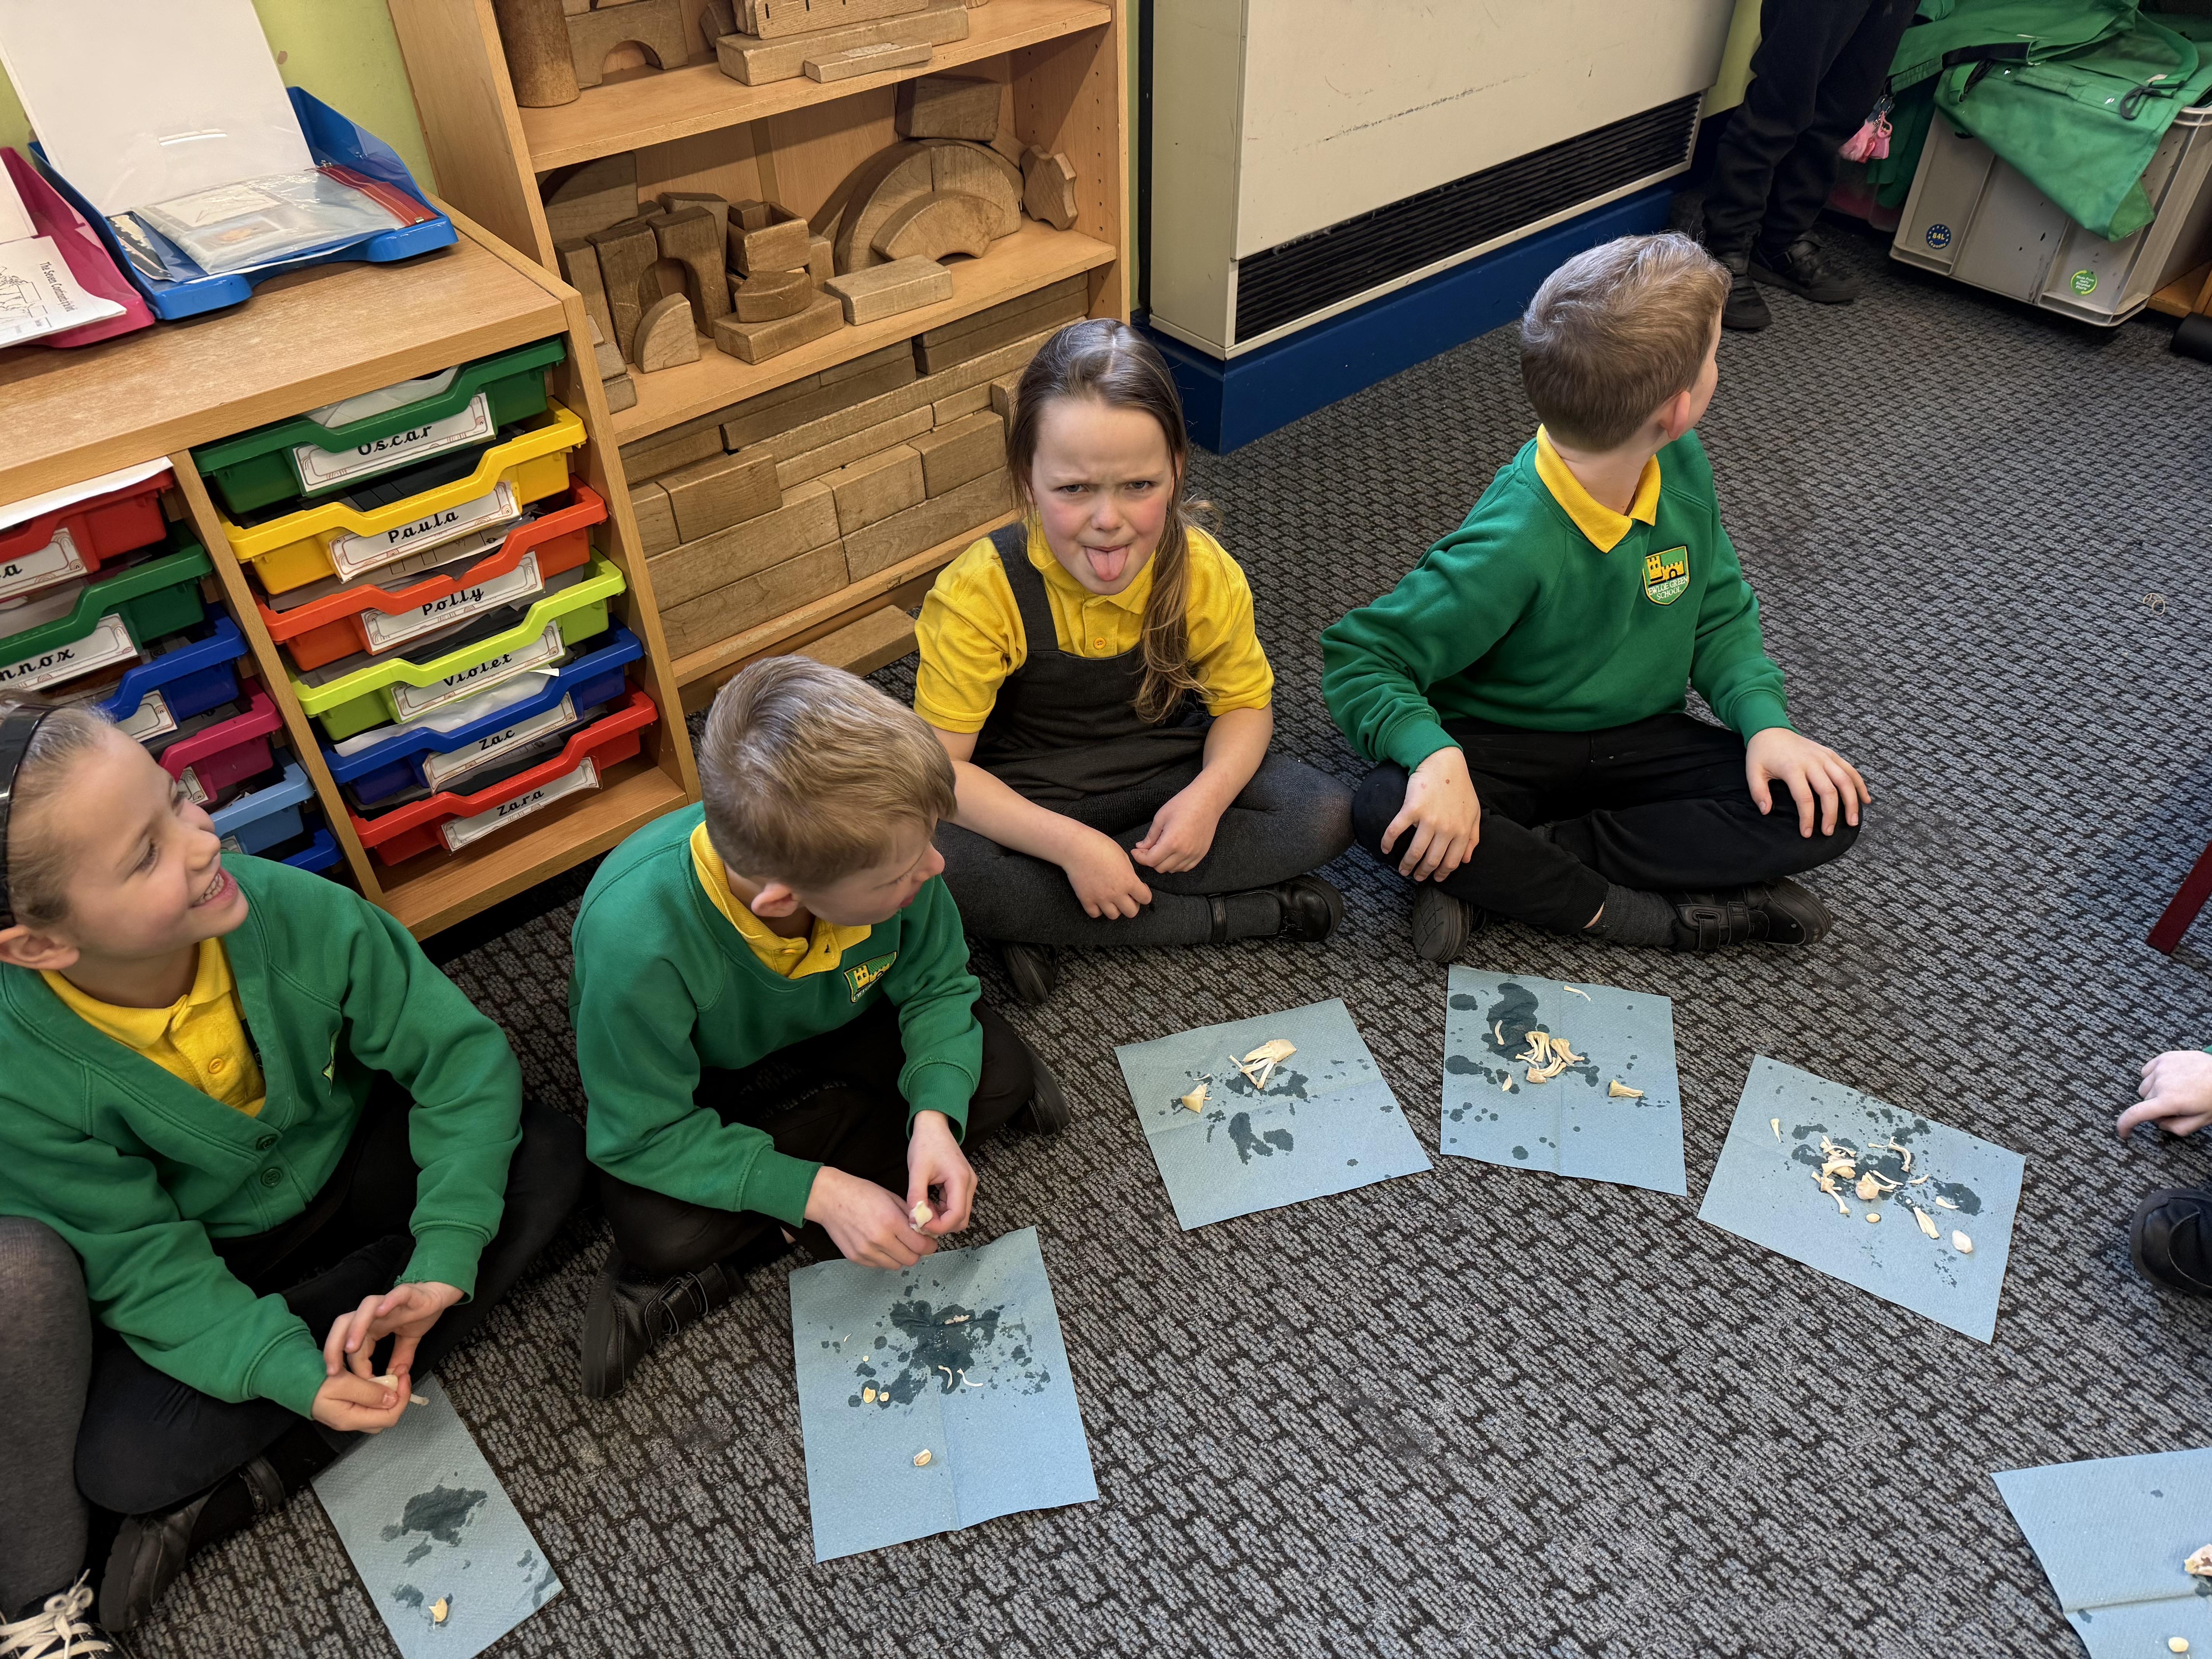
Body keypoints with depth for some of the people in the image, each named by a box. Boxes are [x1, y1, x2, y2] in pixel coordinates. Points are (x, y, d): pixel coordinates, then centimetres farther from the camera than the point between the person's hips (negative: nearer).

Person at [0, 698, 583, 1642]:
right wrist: (290, 1374, -35)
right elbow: (148, 1271, -21)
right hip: (208, 1266, -3)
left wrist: (443, 1259, -28)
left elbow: (461, 1053, -20)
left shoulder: (302, 915, -29)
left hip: (344, 1172, 3)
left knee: (547, 1160, -21)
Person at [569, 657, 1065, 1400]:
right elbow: (646, 1135, -27)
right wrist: (816, 1192, -33)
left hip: (834, 1034, 5)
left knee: (1001, 1072, -18)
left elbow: (937, 987, -13)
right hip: (691, 1089, -4)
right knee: (665, 1233, -31)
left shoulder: (879, 842, -31)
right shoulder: (637, 942, -41)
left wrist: (935, 1115, -29)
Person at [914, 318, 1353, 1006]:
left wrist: (1209, 795, -24)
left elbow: (1246, 702, -2)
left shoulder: (1204, 571, -15)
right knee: (936, 866, -34)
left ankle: (1048, 923, -20)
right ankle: (1243, 913, -23)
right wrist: (1071, 846, -31)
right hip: (1029, 807, -3)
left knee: (1326, 814, -18)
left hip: (1167, 777, 3)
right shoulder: (980, 593, -24)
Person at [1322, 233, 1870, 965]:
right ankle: (1645, 913, -21)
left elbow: (1720, 612, 7)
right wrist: (1434, 754, -42)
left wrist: (1765, 720, -10)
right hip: (1504, 751, -6)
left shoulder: (1682, 468, -8)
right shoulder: (1512, 546, -28)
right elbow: (1358, 656, -24)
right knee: (1387, 810, -35)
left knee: (1826, 811, -14)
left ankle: (1504, 871, -18)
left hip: (1639, 740, 6)